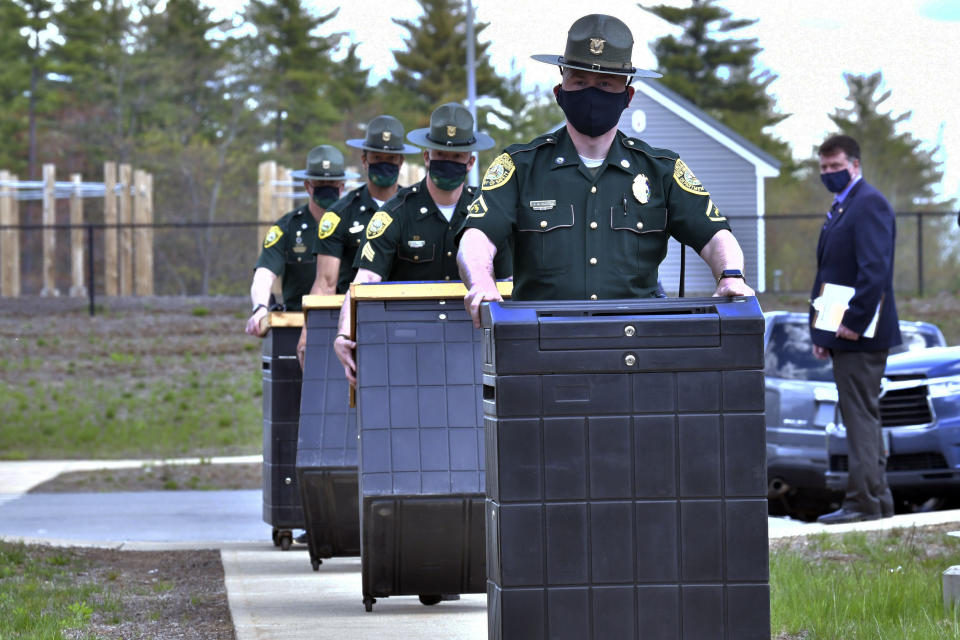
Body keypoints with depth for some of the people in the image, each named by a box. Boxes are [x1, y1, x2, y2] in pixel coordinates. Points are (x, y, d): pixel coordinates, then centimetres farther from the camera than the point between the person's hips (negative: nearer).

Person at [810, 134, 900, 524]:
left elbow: (875, 269, -21)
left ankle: (864, 502, -8)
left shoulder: (868, 203, -12)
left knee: (861, 416, -9)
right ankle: (878, 502, 18)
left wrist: (854, 322, -23)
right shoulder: (839, 210, 20)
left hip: (860, 334, -10)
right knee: (861, 418, 13)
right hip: (844, 335, 10)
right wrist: (819, 332, 16)